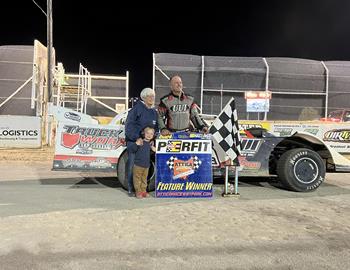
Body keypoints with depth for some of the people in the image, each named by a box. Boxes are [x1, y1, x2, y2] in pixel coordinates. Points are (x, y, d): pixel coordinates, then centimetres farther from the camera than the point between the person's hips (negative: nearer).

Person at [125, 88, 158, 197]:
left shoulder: (154, 112, 15)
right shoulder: (137, 108, -6)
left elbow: (156, 128, 20)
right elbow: (129, 125, -11)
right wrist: (137, 138, -21)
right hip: (133, 141, -6)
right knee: (132, 166, -2)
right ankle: (131, 189, 9)